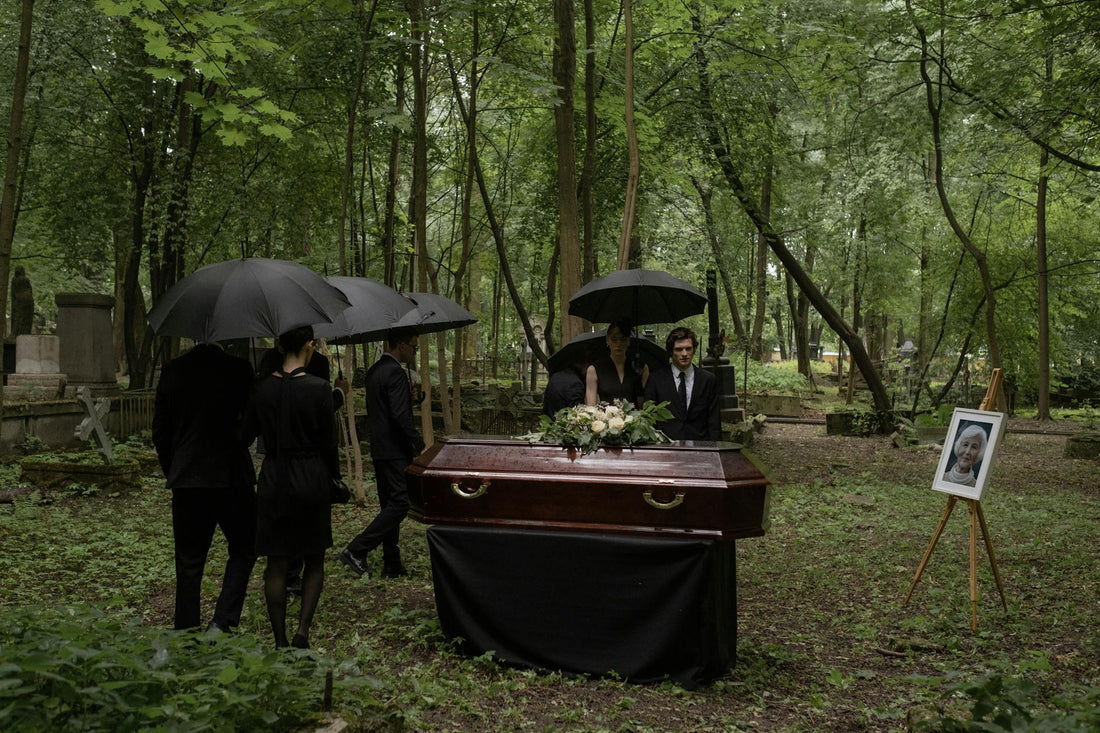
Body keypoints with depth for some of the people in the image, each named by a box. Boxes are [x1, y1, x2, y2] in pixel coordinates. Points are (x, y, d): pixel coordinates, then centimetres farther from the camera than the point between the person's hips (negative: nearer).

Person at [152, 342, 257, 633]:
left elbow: (159, 431, 7)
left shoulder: (173, 371, 1)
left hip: (186, 482, 3)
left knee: (188, 563, 11)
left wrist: (172, 472, 17)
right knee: (242, 552, 13)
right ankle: (222, 622, 0)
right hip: (231, 478, -3)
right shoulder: (238, 369, -10)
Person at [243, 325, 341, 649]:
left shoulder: (261, 389, -1)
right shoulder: (319, 388, -11)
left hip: (273, 479, 2)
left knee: (276, 566, 10)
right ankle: (303, 631, 1)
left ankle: (280, 642, 15)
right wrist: (335, 479, 6)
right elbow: (329, 442, -6)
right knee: (315, 561, 13)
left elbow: (247, 435, 6)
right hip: (311, 478, -2)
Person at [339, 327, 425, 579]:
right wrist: (419, 445, -16)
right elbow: (401, 416, -22)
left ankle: (392, 565, 17)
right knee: (400, 504, -6)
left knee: (389, 504, 13)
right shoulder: (396, 373, -16)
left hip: (379, 448, 10)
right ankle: (356, 551, -8)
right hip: (395, 451, -10)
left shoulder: (373, 371, 13)